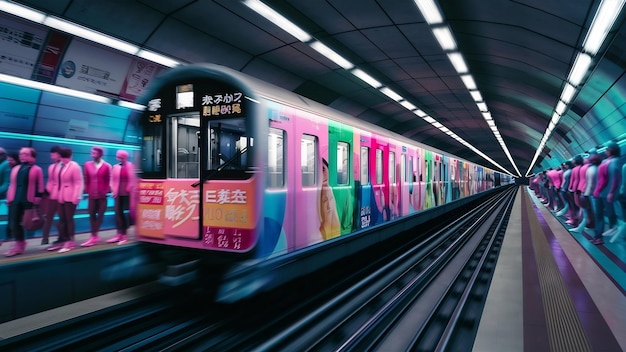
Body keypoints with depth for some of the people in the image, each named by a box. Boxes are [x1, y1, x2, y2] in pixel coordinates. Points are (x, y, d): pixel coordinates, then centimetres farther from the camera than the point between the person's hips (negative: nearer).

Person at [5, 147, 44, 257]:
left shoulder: (37, 170, -3)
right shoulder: (15, 169, 13)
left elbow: (40, 187, -5)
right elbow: (12, 185, 15)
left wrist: (37, 201, -10)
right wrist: (9, 199, 11)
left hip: (29, 200, -5)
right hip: (15, 200, 5)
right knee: (14, 223, 3)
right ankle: (19, 244, 13)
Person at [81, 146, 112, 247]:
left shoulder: (107, 166, -5)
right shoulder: (87, 165, 4)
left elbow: (108, 180, -1)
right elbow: (86, 180, 8)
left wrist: (105, 192, -5)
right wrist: (87, 191, 4)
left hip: (102, 195, -3)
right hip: (91, 195, 3)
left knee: (100, 215, 3)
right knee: (92, 215, 4)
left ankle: (94, 236, 11)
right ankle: (94, 236, 10)